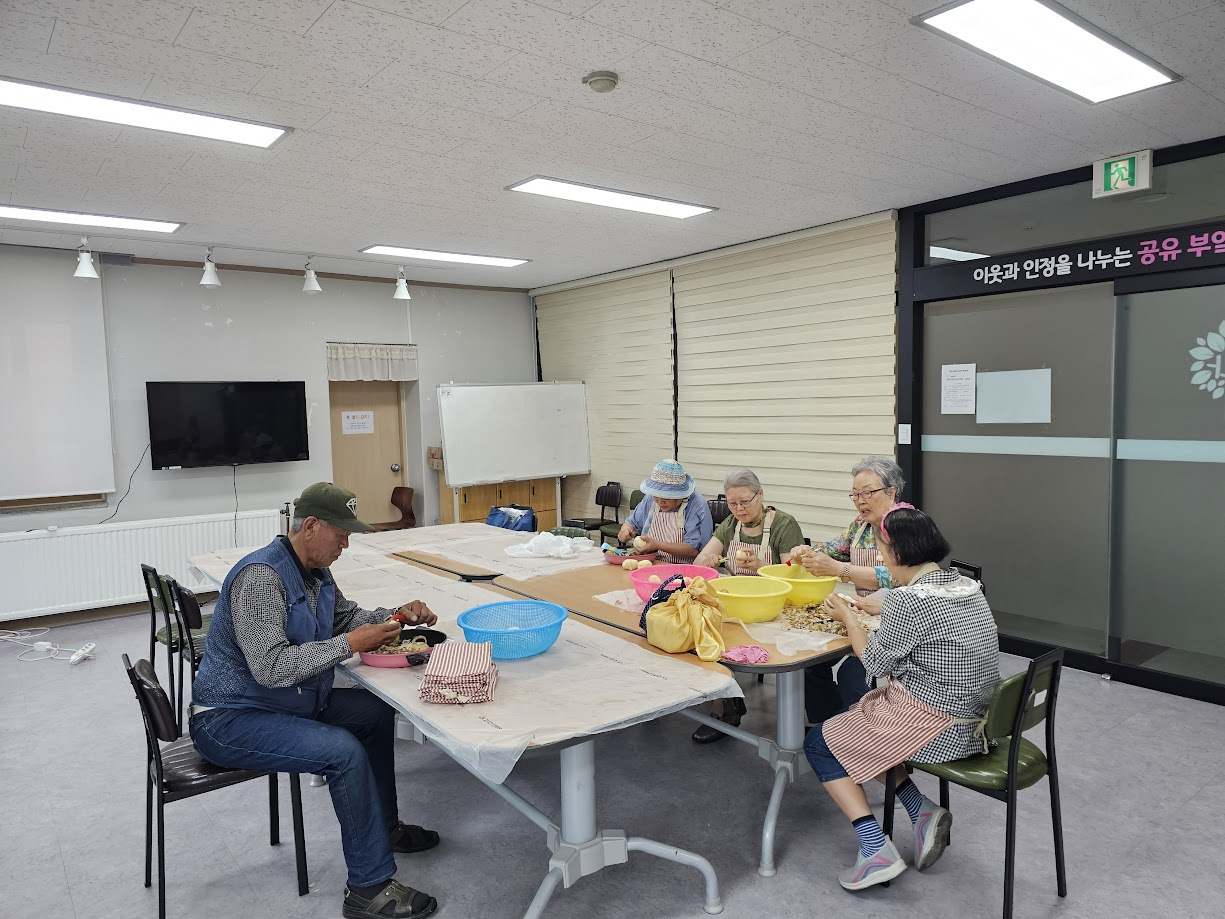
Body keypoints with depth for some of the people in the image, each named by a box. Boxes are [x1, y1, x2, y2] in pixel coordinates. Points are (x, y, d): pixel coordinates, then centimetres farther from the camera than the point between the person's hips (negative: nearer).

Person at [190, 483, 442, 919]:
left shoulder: (315, 571, 4)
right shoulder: (261, 576, -25)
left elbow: (346, 615, 19)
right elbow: (270, 667, -31)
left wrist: (396, 615, 1)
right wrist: (350, 644, -26)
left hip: (291, 701, 10)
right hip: (230, 720, -10)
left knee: (377, 711, 7)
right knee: (345, 753, -26)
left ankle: (383, 826, 23)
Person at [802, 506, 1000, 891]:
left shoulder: (907, 600, -22)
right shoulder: (966, 586, 3)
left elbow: (876, 662, -8)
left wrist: (849, 618, 7)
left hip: (938, 729, -9)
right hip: (974, 721, 9)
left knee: (819, 742, 7)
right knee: (857, 719, 25)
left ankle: (877, 851, 0)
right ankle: (922, 811, 15)